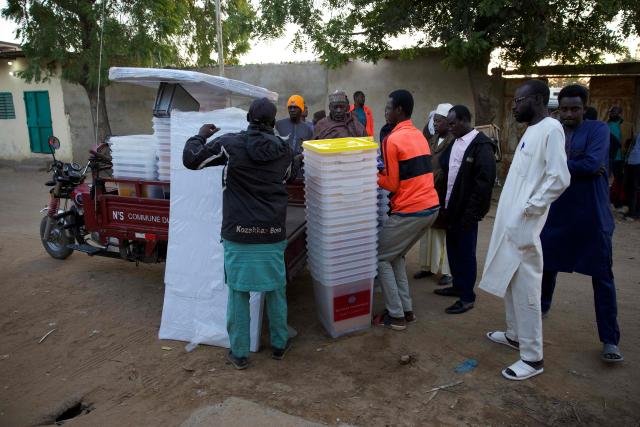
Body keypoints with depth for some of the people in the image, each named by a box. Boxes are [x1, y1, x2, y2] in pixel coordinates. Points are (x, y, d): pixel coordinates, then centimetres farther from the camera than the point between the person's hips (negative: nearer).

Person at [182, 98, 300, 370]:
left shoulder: (230, 144, -7)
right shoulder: (283, 149, 3)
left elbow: (190, 159, -2)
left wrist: (201, 135, 15)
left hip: (238, 235, -2)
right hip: (272, 235, 2)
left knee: (238, 294, 9)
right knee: (276, 292, 17)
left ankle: (239, 354, 19)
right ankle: (279, 345, 31)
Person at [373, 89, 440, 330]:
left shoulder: (392, 140, -13)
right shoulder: (419, 135, 13)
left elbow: (392, 185, -10)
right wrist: (385, 172, 14)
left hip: (410, 212, -8)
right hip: (431, 207, 8)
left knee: (380, 258, 7)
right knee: (395, 256, 21)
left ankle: (396, 316, 11)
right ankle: (406, 309, 23)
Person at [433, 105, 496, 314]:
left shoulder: (481, 145, -14)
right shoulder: (455, 142, 11)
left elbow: (484, 181, -19)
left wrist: (471, 213, -20)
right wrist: (445, 204, 8)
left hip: (466, 211, -8)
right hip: (451, 208, 8)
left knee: (466, 253, 3)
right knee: (453, 250, 17)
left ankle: (467, 297, 16)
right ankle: (458, 286, 33)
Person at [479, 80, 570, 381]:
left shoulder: (551, 128, -13)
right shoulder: (531, 130, 15)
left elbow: (559, 178, -21)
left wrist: (532, 207, -17)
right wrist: (513, 212, 12)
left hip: (523, 225, -10)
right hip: (510, 221, 10)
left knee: (525, 289, -3)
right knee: (510, 283, 19)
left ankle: (532, 358, 9)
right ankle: (515, 335, 35)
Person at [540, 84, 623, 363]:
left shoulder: (597, 129, -4)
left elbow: (592, 163, -20)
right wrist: (578, 168, -18)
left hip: (593, 216, -3)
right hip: (557, 213, 4)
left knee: (602, 277, 3)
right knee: (547, 265, 17)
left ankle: (610, 340, 12)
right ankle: (542, 306, 42)